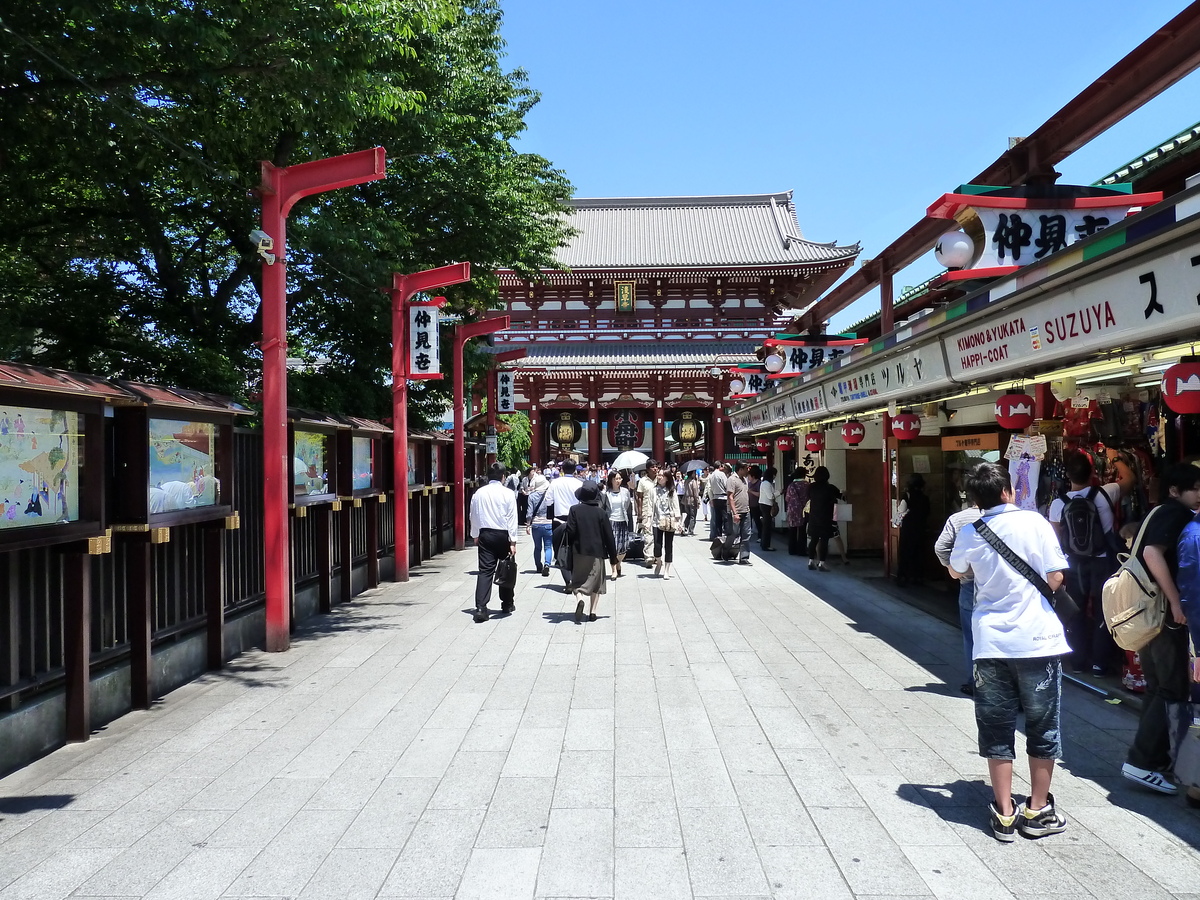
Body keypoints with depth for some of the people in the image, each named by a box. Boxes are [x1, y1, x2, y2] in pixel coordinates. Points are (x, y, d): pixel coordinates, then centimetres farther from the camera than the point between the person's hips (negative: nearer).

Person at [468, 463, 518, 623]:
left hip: (485, 534, 2)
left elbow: (474, 516, 8)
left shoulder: (479, 493, 1)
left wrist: (476, 535, 20)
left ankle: (481, 608, -14)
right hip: (503, 534, -2)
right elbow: (512, 518, -7)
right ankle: (507, 604, 27)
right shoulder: (508, 494, -7)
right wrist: (513, 541, -4)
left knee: (485, 571, -2)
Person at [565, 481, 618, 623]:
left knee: (577, 580, 13)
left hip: (579, 552, 0)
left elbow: (570, 532, -9)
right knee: (596, 581, 12)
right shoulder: (601, 512, -5)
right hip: (597, 552, 0)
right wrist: (613, 556, 6)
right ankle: (592, 611, 7)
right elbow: (608, 535, -2)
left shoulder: (574, 510, -6)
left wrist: (570, 548, 6)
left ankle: (579, 598, -15)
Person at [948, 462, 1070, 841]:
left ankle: (1004, 814, 14)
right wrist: (1031, 593, 12)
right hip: (1037, 638, -1)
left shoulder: (969, 533, 0)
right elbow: (1056, 577, -7)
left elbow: (956, 572, 17)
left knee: (996, 729, 10)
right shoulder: (1034, 522, -8)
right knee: (1042, 727, 12)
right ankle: (1038, 812, 20)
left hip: (991, 642, 2)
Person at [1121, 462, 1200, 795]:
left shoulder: (1161, 513, 17)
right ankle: (1141, 762, -7)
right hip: (1165, 615, -10)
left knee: (1158, 689, 15)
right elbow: (1153, 553, -27)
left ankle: (1155, 760, 21)